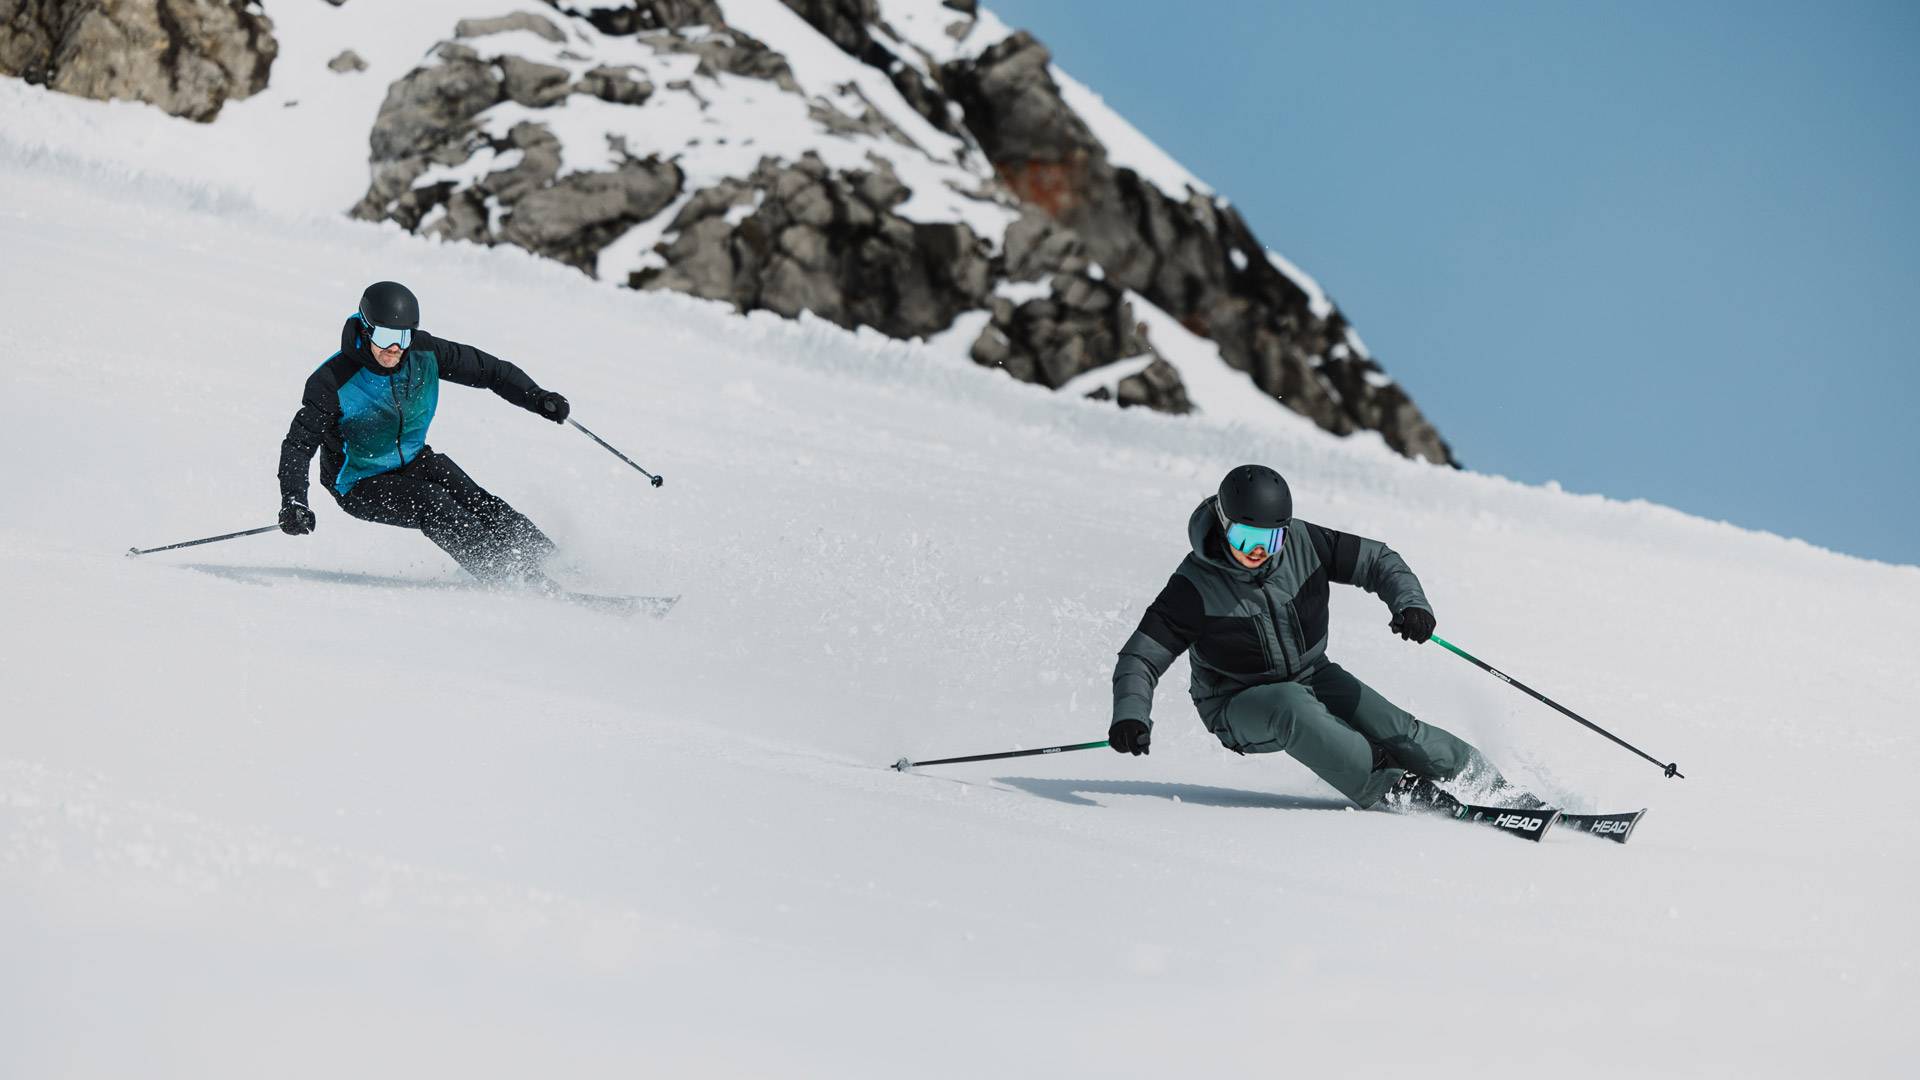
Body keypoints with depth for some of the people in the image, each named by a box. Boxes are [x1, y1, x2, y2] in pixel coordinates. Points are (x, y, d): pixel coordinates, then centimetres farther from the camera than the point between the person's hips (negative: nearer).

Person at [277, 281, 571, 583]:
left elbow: (485, 368, -5)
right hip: (360, 483, -5)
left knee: (474, 499, -18)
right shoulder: (332, 383, -26)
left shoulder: (423, 352, -15)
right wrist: (293, 501, -37)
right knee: (432, 505, -28)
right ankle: (507, 576, -28)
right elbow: (298, 444, -22)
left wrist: (538, 398, -16)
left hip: (412, 459, 5)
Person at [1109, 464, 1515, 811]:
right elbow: (1140, 660, -22)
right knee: (1290, 707, -36)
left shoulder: (1302, 543, -15)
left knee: (1391, 727, -15)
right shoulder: (1195, 587, -23)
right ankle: (1393, 791, -33)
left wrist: (1410, 602, -26)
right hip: (1239, 707, -4)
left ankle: (1488, 781, 3)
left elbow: (1376, 560, -6)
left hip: (1311, 677, 4)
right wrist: (1129, 715, -41)